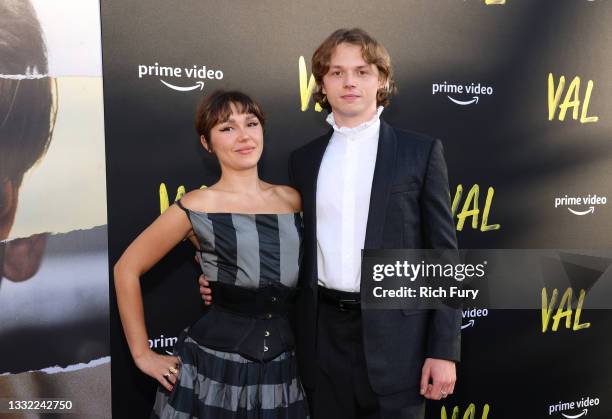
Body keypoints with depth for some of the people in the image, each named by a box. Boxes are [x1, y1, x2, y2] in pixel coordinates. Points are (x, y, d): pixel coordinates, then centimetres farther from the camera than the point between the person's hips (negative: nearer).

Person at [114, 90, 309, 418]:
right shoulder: (198, 206, -9)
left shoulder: (292, 198, 4)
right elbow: (127, 269, -2)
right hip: (215, 366, -4)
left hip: (281, 367, 4)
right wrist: (142, 354, -1)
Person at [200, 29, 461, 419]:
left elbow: (443, 253, -3)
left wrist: (444, 349, -7)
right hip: (324, 334, 3)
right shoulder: (304, 158, 8)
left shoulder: (420, 151, -1)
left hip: (394, 335, -3)